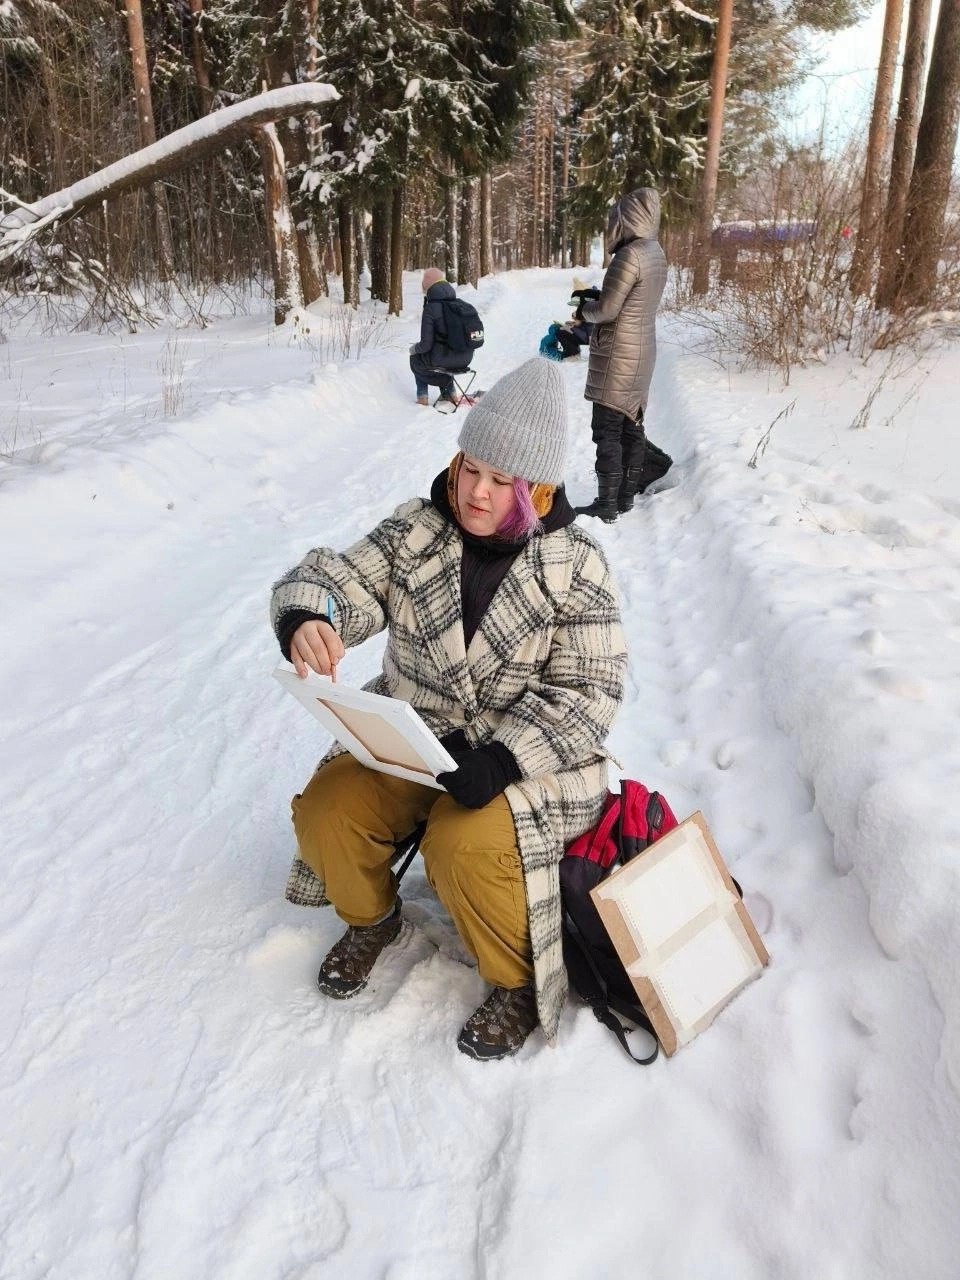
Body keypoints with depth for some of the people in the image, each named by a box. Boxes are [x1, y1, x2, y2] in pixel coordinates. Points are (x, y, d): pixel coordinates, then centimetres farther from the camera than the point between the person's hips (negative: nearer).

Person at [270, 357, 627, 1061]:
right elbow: (337, 580, -9)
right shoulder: (415, 529, -4)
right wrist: (305, 618, -35)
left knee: (462, 845, -28)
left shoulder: (575, 565, -12)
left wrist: (500, 760, -29)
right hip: (410, 737, 4)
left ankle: (519, 982, 3)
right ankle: (371, 917, 22)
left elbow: (586, 695, -15)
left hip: (524, 756, -4)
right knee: (326, 811, -12)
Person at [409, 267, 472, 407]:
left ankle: (423, 397, 27)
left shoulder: (431, 308, -16)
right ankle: (449, 393, 40)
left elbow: (426, 344, -17)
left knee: (415, 358, 27)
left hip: (441, 360, -5)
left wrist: (414, 348, 6)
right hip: (464, 360, 5)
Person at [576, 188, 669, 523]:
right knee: (632, 426, 13)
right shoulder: (655, 253, 9)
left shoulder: (629, 256, -19)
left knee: (608, 430, -4)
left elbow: (606, 310, -17)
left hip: (618, 355, -9)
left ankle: (607, 504, -1)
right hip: (641, 351, 9)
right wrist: (595, 297, 9)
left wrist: (584, 309, 2)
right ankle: (626, 495, 22)